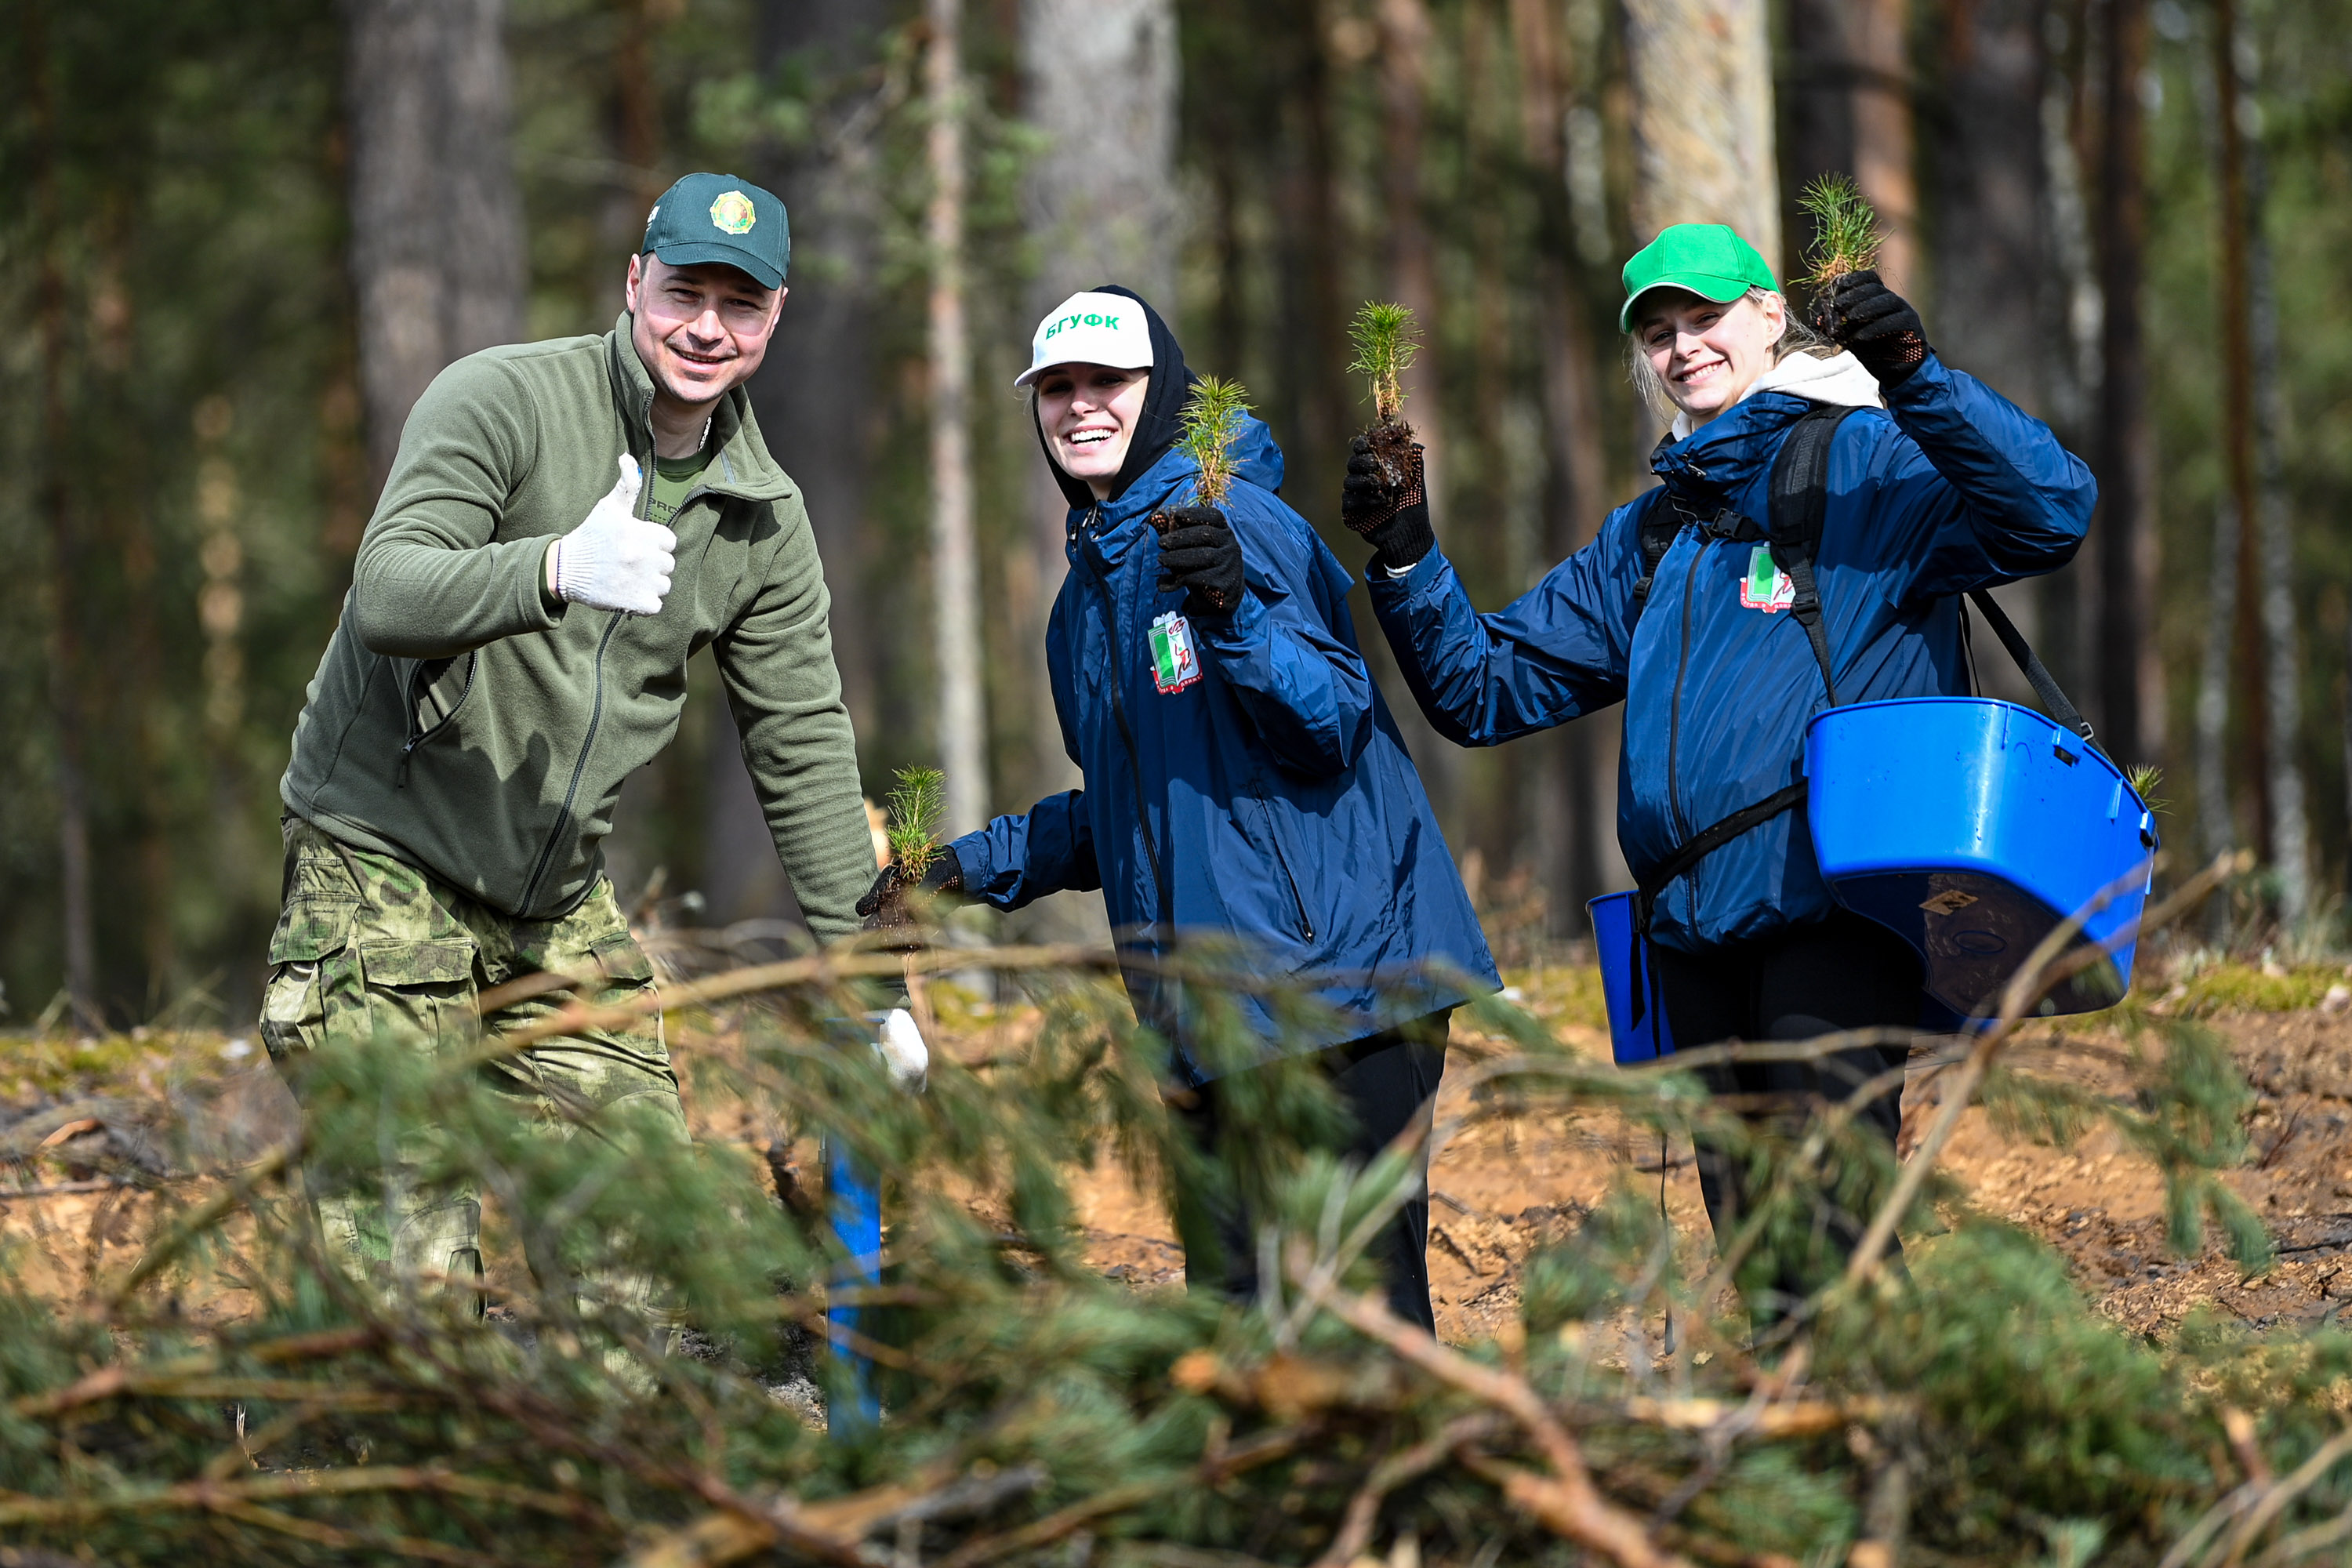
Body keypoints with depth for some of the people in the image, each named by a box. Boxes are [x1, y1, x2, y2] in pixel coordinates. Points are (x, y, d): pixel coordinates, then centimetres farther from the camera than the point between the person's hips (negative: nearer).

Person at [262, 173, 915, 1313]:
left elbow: (803, 744, 9)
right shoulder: (500, 399, -13)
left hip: (560, 899, 6)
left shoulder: (763, 517, 4)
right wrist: (558, 570, -44)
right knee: (401, 1259, -12)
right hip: (387, 863, -6)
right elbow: (388, 594, -26)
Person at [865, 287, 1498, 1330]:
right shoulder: (1086, 596, 20)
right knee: (1227, 1296, 3)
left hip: (1336, 975, -8)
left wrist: (1233, 616, -27)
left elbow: (1336, 729, -12)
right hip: (1211, 1015, 8)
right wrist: (978, 865, 20)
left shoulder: (1239, 525, -5)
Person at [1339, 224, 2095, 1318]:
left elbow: (2049, 512, -13)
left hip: (1835, 911, -7)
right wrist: (1406, 560, 8)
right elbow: (1485, 688, 24)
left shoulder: (1872, 467, 3)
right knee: (1756, 1259, 8)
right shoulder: (1649, 537, 23)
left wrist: (1914, 379, -24)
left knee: (1822, 1265, -17)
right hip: (1694, 931, 7)